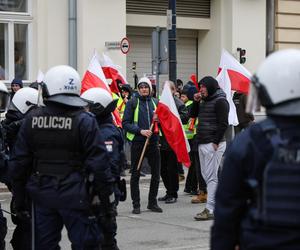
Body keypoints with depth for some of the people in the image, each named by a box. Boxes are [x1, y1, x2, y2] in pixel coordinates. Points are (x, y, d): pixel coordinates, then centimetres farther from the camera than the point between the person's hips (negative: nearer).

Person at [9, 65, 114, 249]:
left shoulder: (32, 119, 1)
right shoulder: (84, 121, -11)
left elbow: (19, 162, 4)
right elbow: (99, 163, -13)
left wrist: (19, 199, 13)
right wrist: (108, 197, -3)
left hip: (42, 194, 4)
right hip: (74, 195, -4)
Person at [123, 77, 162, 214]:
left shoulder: (155, 102, 10)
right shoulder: (132, 102, -2)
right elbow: (125, 123, -6)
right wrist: (140, 131, -18)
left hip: (153, 142, 4)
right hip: (137, 142, -4)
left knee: (156, 173, 6)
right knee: (135, 174, 3)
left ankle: (152, 202, 19)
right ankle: (136, 204, 10)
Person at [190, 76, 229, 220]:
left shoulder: (220, 101, -9)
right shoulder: (205, 101, 19)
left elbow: (223, 124, -15)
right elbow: (193, 115, 24)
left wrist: (216, 142, -18)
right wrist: (196, 102, 8)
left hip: (213, 144, -9)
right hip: (202, 144, 10)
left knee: (211, 176, -9)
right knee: (206, 175, 11)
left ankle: (210, 210, -8)